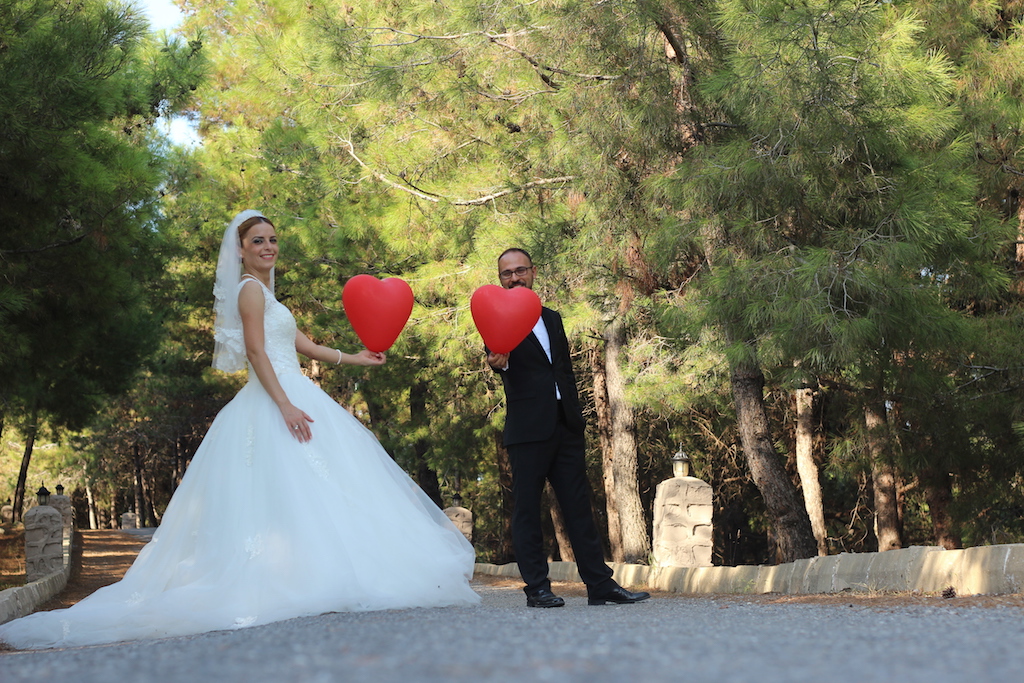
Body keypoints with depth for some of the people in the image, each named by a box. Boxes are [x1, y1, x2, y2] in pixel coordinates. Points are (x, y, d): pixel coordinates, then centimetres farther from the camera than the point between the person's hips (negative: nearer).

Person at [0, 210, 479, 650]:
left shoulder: (264, 293, 25)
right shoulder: (251, 289, -5)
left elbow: (300, 344, 32)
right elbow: (256, 351, -16)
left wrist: (353, 359, 38)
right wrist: (287, 406, -24)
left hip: (288, 398, 10)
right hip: (275, 404, -10)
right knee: (296, 489, -15)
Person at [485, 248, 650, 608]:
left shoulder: (552, 318, 19)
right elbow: (497, 356, -17)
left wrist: (577, 415, 14)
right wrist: (499, 363, -40)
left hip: (566, 426, 5)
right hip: (528, 428, -5)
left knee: (579, 507, 4)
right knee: (527, 509, -2)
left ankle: (600, 585, 4)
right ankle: (537, 588, 2)